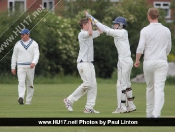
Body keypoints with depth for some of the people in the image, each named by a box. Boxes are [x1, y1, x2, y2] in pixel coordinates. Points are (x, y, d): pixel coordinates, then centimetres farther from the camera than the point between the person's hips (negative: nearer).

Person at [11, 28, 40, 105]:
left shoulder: (34, 44, 2)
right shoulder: (18, 44, 7)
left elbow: (36, 54, -10)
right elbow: (14, 56, 11)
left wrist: (34, 62, -29)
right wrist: (13, 67, 7)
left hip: (30, 66, 0)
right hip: (21, 67, 0)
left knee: (30, 84, 6)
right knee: (21, 82, -18)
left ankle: (28, 101, 15)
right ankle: (21, 97, -36)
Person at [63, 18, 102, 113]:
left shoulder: (88, 34, 18)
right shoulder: (81, 34, -8)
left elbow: (99, 31, 30)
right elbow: (90, 33, -29)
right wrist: (90, 21, -14)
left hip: (90, 63, 9)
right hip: (83, 62, -9)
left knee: (93, 85, 1)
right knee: (87, 84, -16)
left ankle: (89, 107, 0)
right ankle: (69, 100, -6)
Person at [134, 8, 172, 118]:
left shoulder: (145, 30, -5)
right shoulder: (166, 30, 4)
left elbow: (140, 47, -10)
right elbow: (168, 48, 13)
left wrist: (137, 60, 5)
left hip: (148, 63, 0)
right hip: (162, 62, 0)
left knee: (150, 88, 15)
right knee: (159, 88, -8)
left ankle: (150, 114, 21)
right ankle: (156, 114, -22)